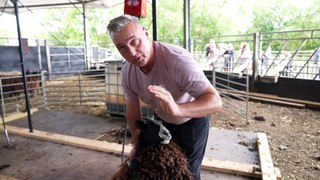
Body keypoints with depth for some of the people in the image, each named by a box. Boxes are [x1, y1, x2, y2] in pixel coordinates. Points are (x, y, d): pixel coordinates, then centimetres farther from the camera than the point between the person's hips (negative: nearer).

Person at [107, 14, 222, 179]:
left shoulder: (178, 59, -37)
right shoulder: (127, 72, -19)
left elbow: (215, 102, -40)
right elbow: (132, 110, -3)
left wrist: (177, 109, -56)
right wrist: (137, 142, -6)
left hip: (192, 119, -4)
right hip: (161, 120, 5)